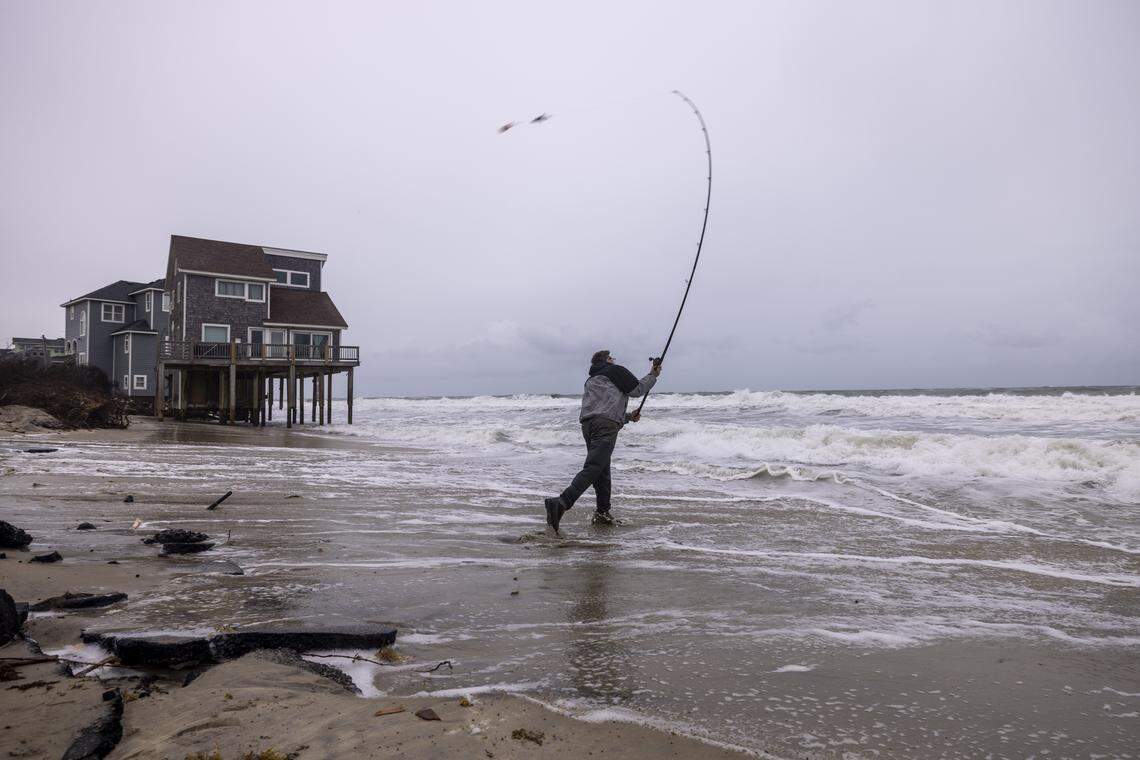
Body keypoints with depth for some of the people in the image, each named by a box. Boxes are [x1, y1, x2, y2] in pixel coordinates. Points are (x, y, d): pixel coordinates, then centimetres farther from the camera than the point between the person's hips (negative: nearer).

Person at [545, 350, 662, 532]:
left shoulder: (591, 380, 32)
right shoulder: (616, 371, 11)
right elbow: (637, 390, 10)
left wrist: (628, 416, 40)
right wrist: (653, 375, 25)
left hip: (588, 424, 8)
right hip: (605, 426, -8)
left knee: (603, 471, 16)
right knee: (592, 469, -17)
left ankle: (602, 513, 19)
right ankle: (561, 502, -32)